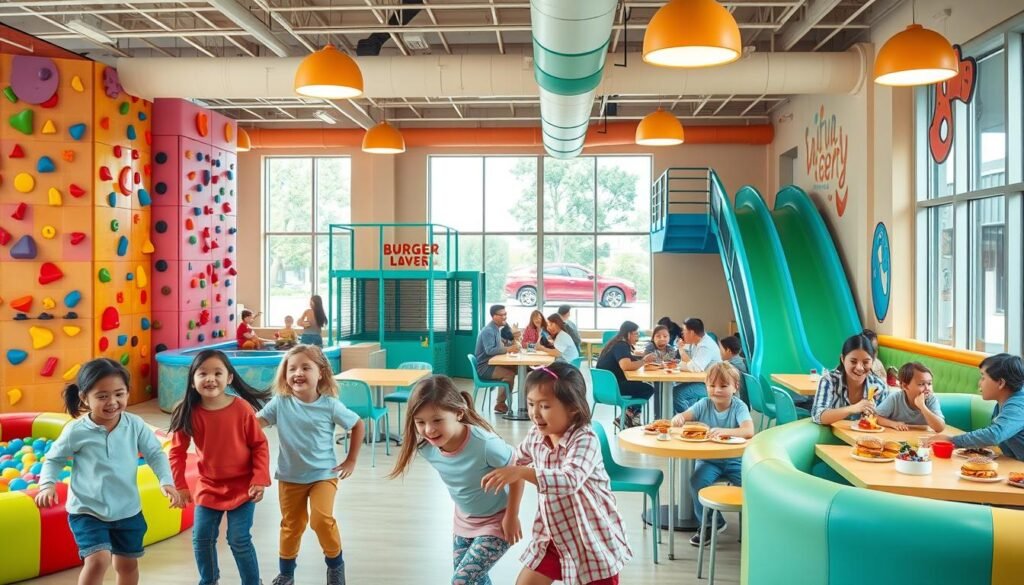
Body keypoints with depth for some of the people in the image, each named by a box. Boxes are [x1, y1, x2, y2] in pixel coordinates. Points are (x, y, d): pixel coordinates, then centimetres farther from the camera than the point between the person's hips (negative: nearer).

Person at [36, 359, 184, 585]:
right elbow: (54, 460, 0)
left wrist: (166, 482, -18)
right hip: (87, 510, -3)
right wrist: (47, 485, -17)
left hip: (128, 510, 3)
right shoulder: (76, 431, -15)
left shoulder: (135, 425, -11)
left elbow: (155, 454, -5)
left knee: (128, 564, 17)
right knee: (98, 560, -21)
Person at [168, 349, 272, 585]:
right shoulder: (189, 413, -12)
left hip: (242, 486, -3)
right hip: (208, 487, 3)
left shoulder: (242, 408, -18)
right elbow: (177, 451, -1)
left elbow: (260, 445, -10)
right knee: (202, 538, 12)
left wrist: (259, 480, -15)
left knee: (239, 540, -2)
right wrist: (180, 486, -2)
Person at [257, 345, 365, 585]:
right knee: (292, 525, 13)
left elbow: (358, 425, -1)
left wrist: (351, 460, 0)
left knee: (322, 519, -19)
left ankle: (335, 563, 7)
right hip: (290, 476, 2)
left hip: (324, 474, -2)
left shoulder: (330, 405, -14)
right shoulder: (280, 403, -10)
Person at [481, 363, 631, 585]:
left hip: (592, 537, -7)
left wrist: (522, 473, -47)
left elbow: (570, 481, -43)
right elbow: (517, 459, 19)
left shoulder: (585, 440, -27)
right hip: (553, 534, 7)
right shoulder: (536, 435, -4)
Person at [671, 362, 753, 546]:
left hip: (735, 459, -2)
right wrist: (678, 418, -36)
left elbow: (749, 431, -28)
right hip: (709, 459, 2)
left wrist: (724, 431, -47)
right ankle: (711, 523, 2)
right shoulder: (704, 404, -2)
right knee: (697, 482, -24)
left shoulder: (739, 406, -11)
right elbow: (684, 416, -9)